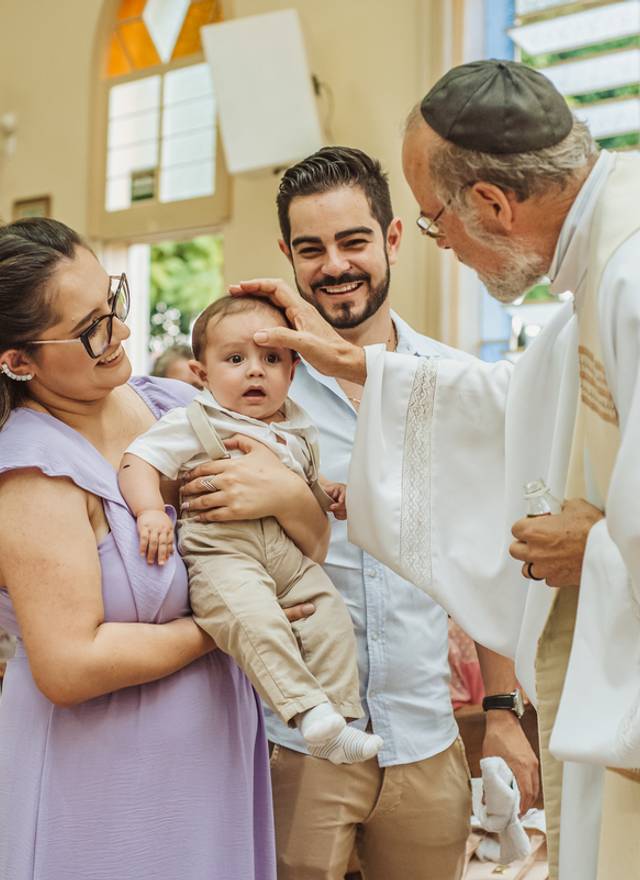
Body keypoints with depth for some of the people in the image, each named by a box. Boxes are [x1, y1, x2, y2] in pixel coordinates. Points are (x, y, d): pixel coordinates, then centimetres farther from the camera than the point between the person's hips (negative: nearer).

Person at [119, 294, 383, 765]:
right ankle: (308, 710, -28)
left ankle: (340, 720, 2)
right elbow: (139, 460, -8)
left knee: (331, 616, -8)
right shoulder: (194, 423, 0)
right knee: (254, 618, -31)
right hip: (222, 552, -6)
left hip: (290, 553, 6)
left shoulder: (298, 429, 18)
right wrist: (151, 511, -24)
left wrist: (332, 495, 13)